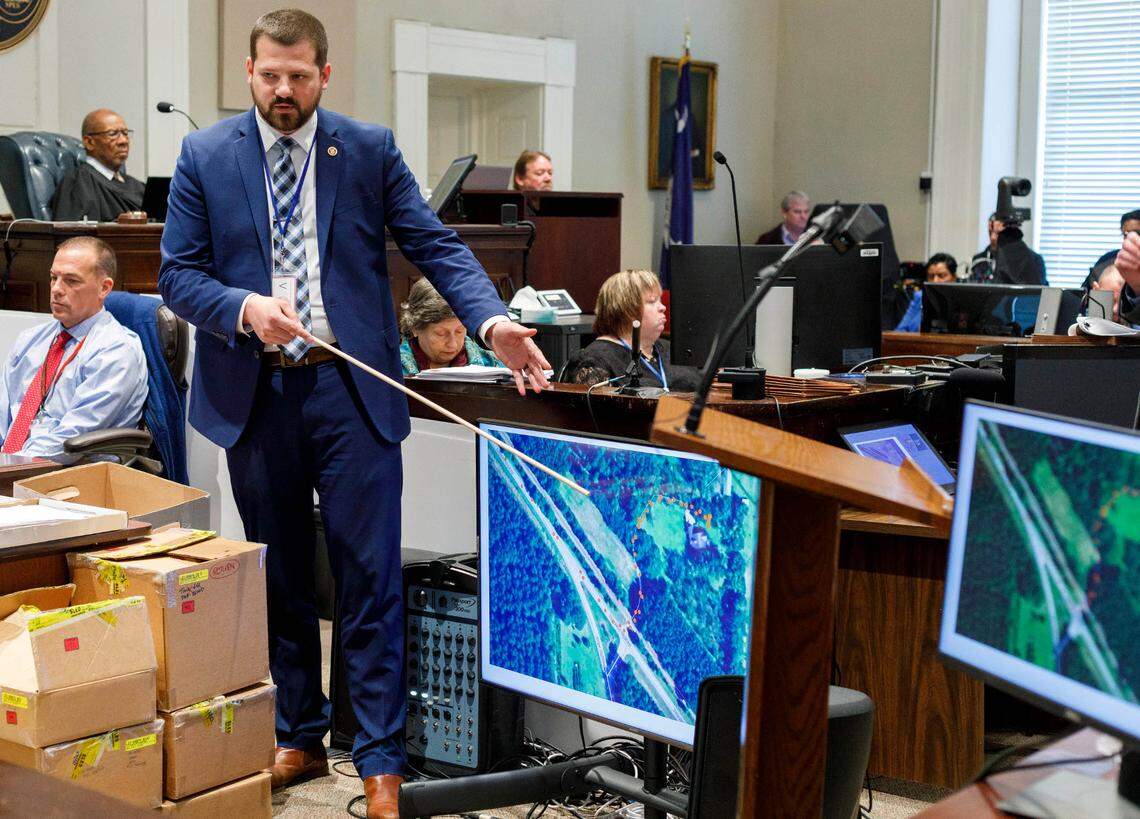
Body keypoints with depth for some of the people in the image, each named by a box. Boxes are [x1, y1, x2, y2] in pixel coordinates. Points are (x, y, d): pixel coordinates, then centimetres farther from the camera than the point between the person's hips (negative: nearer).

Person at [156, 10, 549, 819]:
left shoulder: (371, 149, 2)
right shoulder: (205, 156, 4)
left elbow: (436, 245, -3)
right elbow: (177, 273, 2)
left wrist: (493, 320, -19)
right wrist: (243, 309, -19)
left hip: (349, 389, -2)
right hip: (253, 395, 2)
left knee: (370, 580, -1)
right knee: (278, 582, 13)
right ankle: (299, 740, 28)